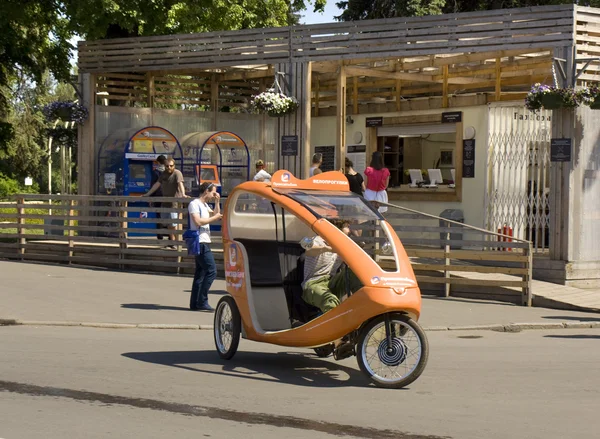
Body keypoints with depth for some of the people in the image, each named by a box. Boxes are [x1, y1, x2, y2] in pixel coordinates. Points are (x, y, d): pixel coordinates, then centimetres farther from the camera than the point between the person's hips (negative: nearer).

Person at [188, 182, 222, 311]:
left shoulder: (204, 205, 20)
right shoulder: (194, 204, -9)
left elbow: (216, 215, 26)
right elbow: (198, 221, -20)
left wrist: (217, 202, 16)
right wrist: (214, 218, -13)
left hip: (204, 243, 10)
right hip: (200, 242, -10)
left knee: (201, 272, 9)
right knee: (211, 271, -15)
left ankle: (195, 303, 11)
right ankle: (202, 301, -14)